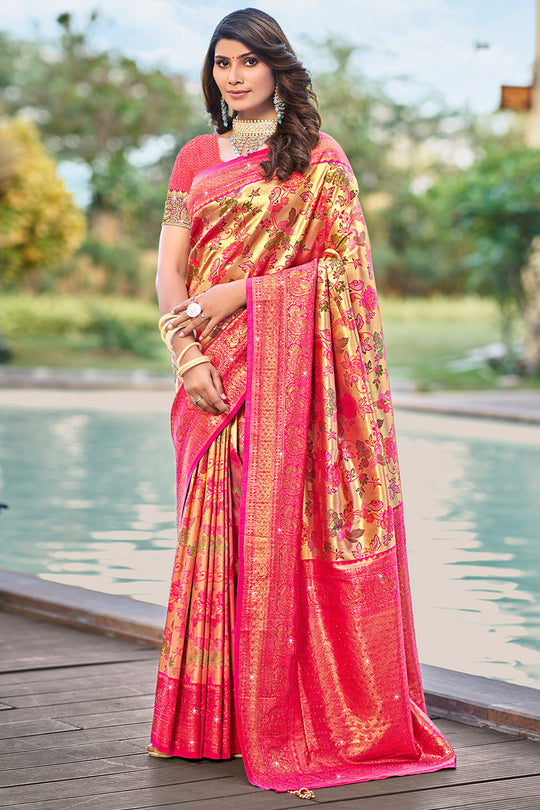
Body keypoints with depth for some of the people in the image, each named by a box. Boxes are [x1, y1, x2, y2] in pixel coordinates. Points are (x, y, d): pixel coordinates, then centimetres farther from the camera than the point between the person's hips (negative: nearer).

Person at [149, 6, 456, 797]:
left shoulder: (320, 161, 4)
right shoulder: (196, 159, 15)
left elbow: (342, 269, -6)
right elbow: (169, 270, 8)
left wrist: (237, 294, -13)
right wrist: (188, 356, -9)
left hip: (287, 373, -4)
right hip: (213, 376, 4)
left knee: (282, 530, -8)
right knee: (216, 531, 2)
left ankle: (290, 718, -1)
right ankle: (215, 719, 9)